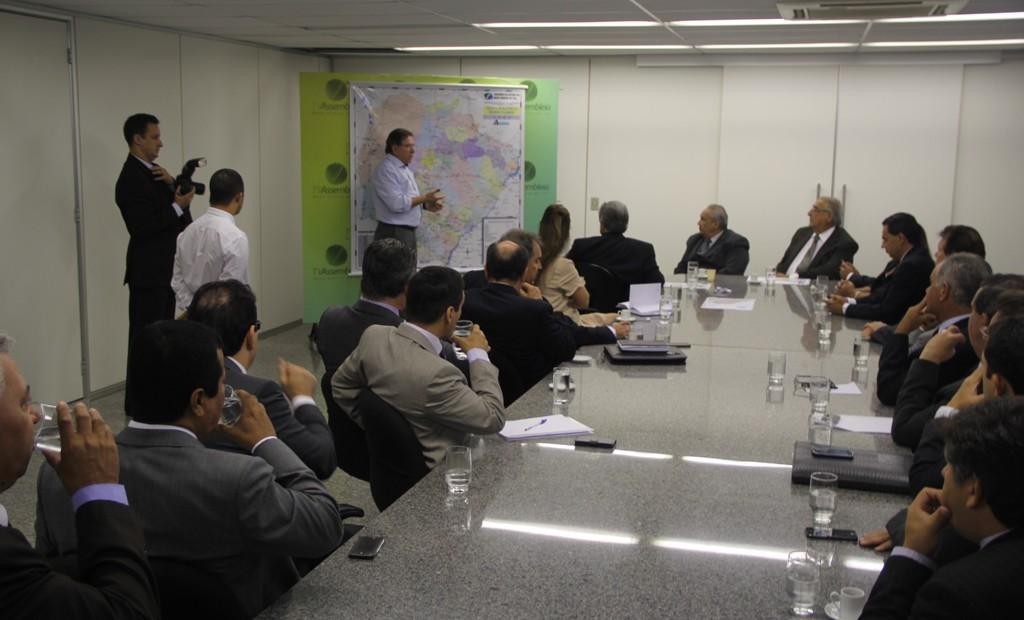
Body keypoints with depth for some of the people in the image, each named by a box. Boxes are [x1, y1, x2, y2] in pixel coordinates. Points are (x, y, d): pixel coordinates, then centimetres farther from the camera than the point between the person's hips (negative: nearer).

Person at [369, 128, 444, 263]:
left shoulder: (405, 169, 15)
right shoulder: (386, 170, -15)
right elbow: (397, 204, -24)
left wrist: (426, 205, 3)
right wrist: (424, 198, -16)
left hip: (408, 232, 10)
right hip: (393, 234, -10)